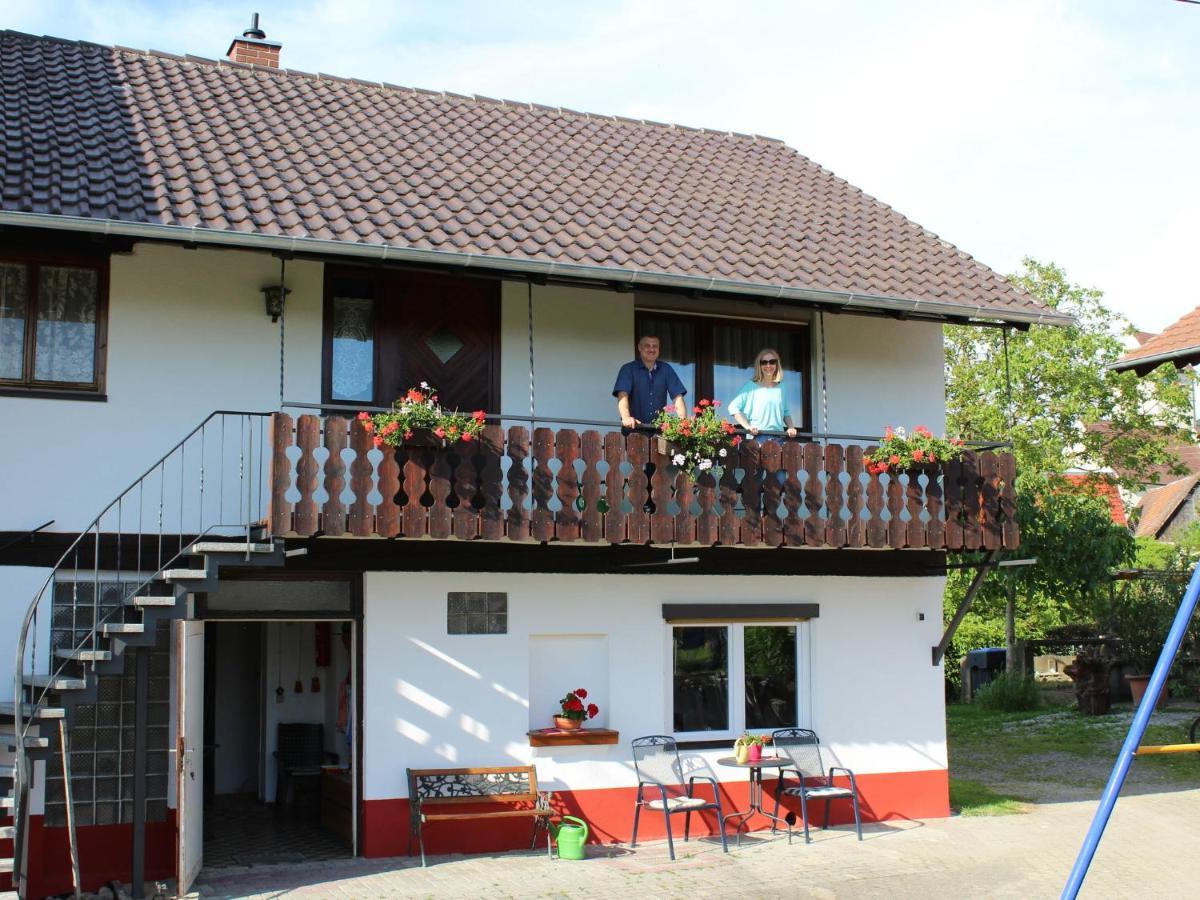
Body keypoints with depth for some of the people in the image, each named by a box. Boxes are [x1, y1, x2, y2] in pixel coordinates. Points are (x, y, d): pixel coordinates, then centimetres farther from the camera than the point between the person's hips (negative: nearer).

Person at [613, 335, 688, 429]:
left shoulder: (666, 369, 11)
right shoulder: (628, 369, 2)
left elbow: (677, 397, 5)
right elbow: (622, 396, -11)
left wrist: (682, 421, -12)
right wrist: (626, 417, -31)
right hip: (634, 429, -2)